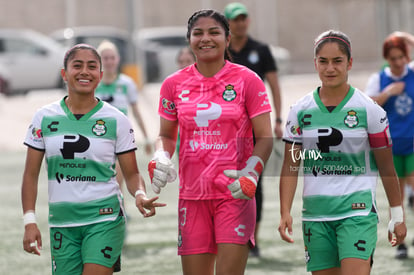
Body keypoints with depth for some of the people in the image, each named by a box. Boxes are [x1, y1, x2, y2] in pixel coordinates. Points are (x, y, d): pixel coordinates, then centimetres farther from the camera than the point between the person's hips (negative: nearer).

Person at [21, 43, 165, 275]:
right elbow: (31, 174, 6)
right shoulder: (45, 118, 4)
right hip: (62, 223, 3)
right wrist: (30, 221, -2)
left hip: (105, 220, -2)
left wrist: (140, 195, -18)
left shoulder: (117, 120, 0)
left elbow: (132, 173, 5)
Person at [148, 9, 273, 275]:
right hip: (192, 195, 3)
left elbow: (265, 137, 0)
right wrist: (160, 159, -5)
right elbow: (166, 135, 17)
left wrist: (251, 173, -18)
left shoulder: (247, 80, -1)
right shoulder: (174, 84, 7)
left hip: (235, 193, -3)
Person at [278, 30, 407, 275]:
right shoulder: (301, 111, 5)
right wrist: (285, 212, -4)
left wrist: (398, 216, 6)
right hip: (316, 213, 3)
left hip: (358, 210, -3)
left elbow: (386, 167, 4)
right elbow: (290, 166, 6)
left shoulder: (369, 110, -1)